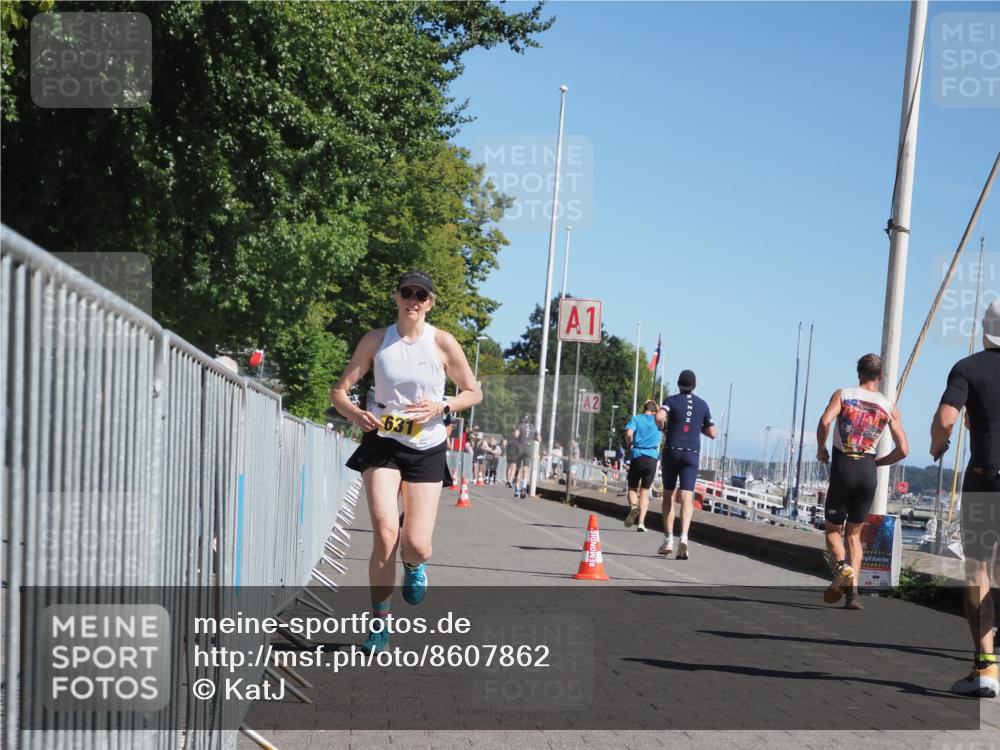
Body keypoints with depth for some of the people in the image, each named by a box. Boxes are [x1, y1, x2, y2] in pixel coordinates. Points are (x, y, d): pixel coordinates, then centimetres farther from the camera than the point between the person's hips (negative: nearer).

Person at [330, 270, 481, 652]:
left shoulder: (443, 343, -3)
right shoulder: (377, 340, 0)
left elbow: (473, 392, 6)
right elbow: (339, 391, 2)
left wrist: (442, 407, -14)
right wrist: (357, 414, -20)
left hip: (427, 449, 0)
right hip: (382, 444, 0)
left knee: (417, 547, -8)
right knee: (385, 535, -15)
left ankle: (414, 565, 33)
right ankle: (380, 624, 1)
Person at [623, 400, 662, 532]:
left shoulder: (635, 418, 3)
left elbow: (629, 433, -13)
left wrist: (629, 445, 3)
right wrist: (657, 407, 33)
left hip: (636, 455, -1)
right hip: (652, 458, 1)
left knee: (632, 488, 11)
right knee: (645, 491, 6)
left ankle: (633, 506, -21)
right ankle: (641, 522, -3)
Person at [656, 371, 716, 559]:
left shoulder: (672, 400, 1)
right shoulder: (702, 405, 9)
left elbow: (659, 416, -20)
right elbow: (712, 433, 13)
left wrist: (663, 428, 1)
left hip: (672, 451, -1)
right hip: (692, 454, 1)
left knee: (668, 495, 12)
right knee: (687, 498, -7)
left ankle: (668, 540, 8)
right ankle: (683, 537, -28)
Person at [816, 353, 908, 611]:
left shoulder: (842, 394, 2)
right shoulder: (890, 407, 8)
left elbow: (825, 421, -17)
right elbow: (903, 450, 2)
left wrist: (821, 449, 0)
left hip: (842, 467, -2)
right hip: (868, 472, 2)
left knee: (833, 529, 13)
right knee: (854, 533, 14)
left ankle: (842, 565, -19)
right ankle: (853, 591, 1)